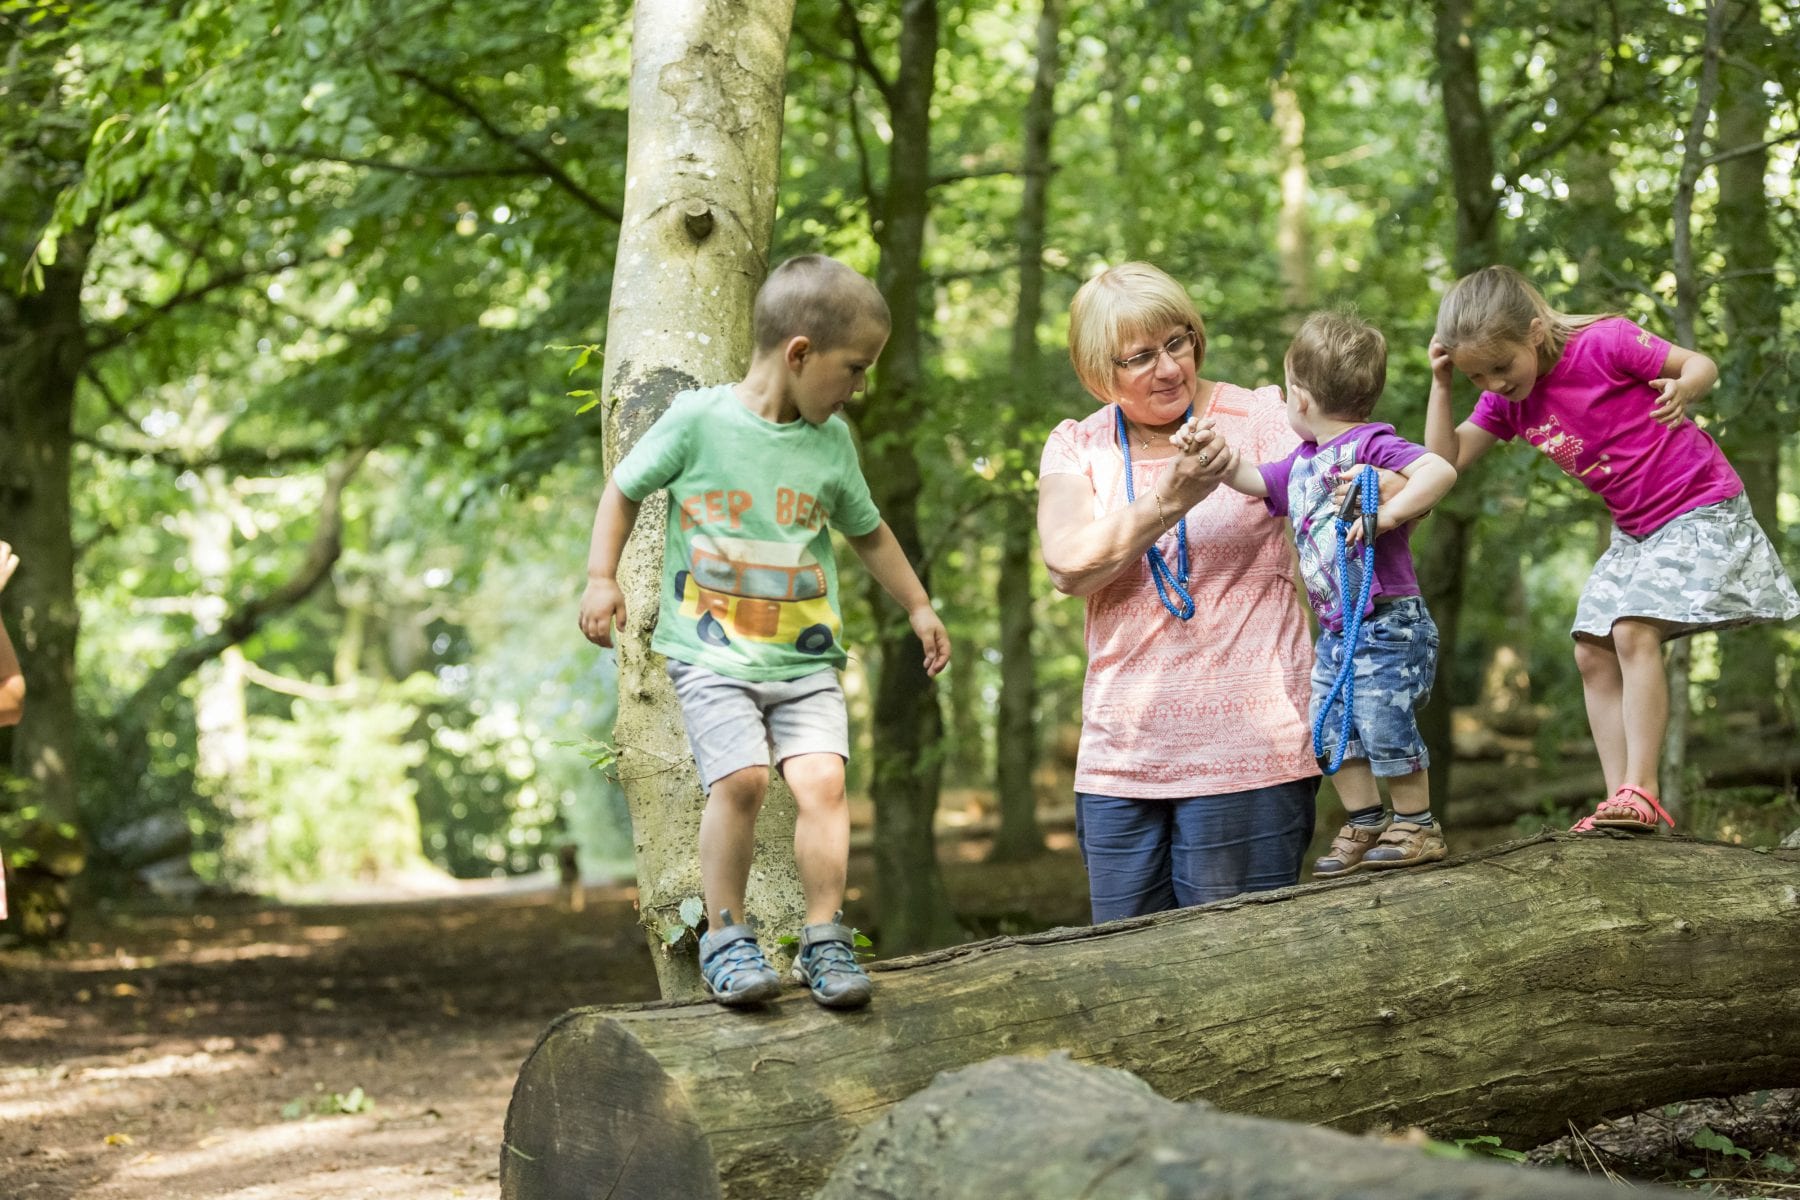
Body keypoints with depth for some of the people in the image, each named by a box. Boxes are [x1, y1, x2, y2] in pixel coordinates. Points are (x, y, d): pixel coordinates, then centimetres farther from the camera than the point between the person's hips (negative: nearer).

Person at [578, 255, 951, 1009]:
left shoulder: (831, 443, 7)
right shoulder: (698, 419, -5)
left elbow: (867, 531, 23)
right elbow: (625, 489, 8)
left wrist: (918, 608, 27)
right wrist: (601, 578, -1)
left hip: (805, 659, 3)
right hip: (711, 655, -3)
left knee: (821, 778, -15)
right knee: (739, 777, -20)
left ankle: (824, 939, -3)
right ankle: (725, 937, -3)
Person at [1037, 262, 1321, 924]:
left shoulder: (1261, 417, 2)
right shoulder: (1076, 447, 8)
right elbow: (1068, 566, -8)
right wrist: (1170, 498, -22)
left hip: (1245, 753, -3)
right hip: (1119, 761, 3)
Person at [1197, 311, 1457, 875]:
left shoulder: (1371, 445, -13)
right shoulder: (1302, 462, 13)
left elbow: (1441, 470, -27)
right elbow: (1252, 479, 25)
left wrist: (1385, 514, -31)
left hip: (1386, 623, -9)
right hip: (1335, 632, 9)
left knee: (1383, 724, -10)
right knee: (1331, 729, 8)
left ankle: (1418, 825, 5)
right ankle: (1364, 824, 20)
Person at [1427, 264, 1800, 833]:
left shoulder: (1604, 342, -20)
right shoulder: (1505, 401, 0)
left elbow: (1702, 364, -14)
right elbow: (1446, 458, 0)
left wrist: (1683, 388, -37)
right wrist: (1440, 384, -10)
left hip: (1700, 507, -8)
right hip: (1634, 530, 9)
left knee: (1632, 629, -23)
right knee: (1592, 652, 2)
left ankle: (1641, 791, -23)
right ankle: (1620, 802, 3)